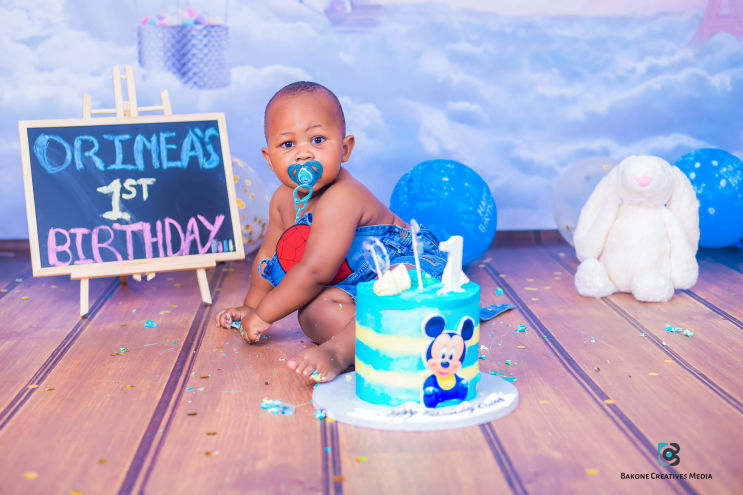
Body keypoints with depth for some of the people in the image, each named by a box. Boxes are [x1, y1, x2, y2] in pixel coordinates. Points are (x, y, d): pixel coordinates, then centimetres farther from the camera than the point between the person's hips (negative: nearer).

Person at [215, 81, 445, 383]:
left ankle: (339, 352, -54)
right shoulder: (284, 199, 0)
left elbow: (315, 271, -30)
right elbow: (268, 255, 18)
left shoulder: (341, 199, -28)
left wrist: (263, 314, -19)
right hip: (351, 287, 8)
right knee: (312, 312, -23)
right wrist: (251, 305, 25)